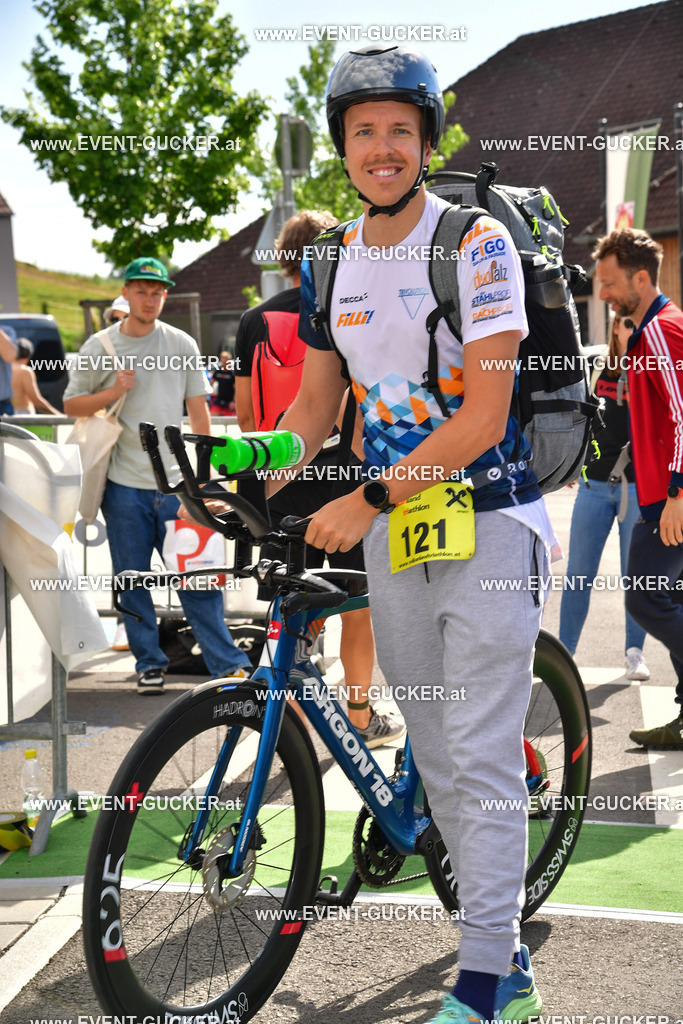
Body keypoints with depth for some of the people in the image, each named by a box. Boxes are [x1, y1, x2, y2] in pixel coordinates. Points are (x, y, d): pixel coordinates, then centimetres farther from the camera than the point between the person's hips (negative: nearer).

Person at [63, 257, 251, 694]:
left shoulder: (182, 345, 5)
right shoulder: (99, 347, 4)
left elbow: (199, 412, 8)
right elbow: (72, 405, 8)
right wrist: (112, 392, -10)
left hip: (175, 482, -1)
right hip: (124, 485, 1)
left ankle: (229, 664, 1)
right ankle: (149, 663, 18)